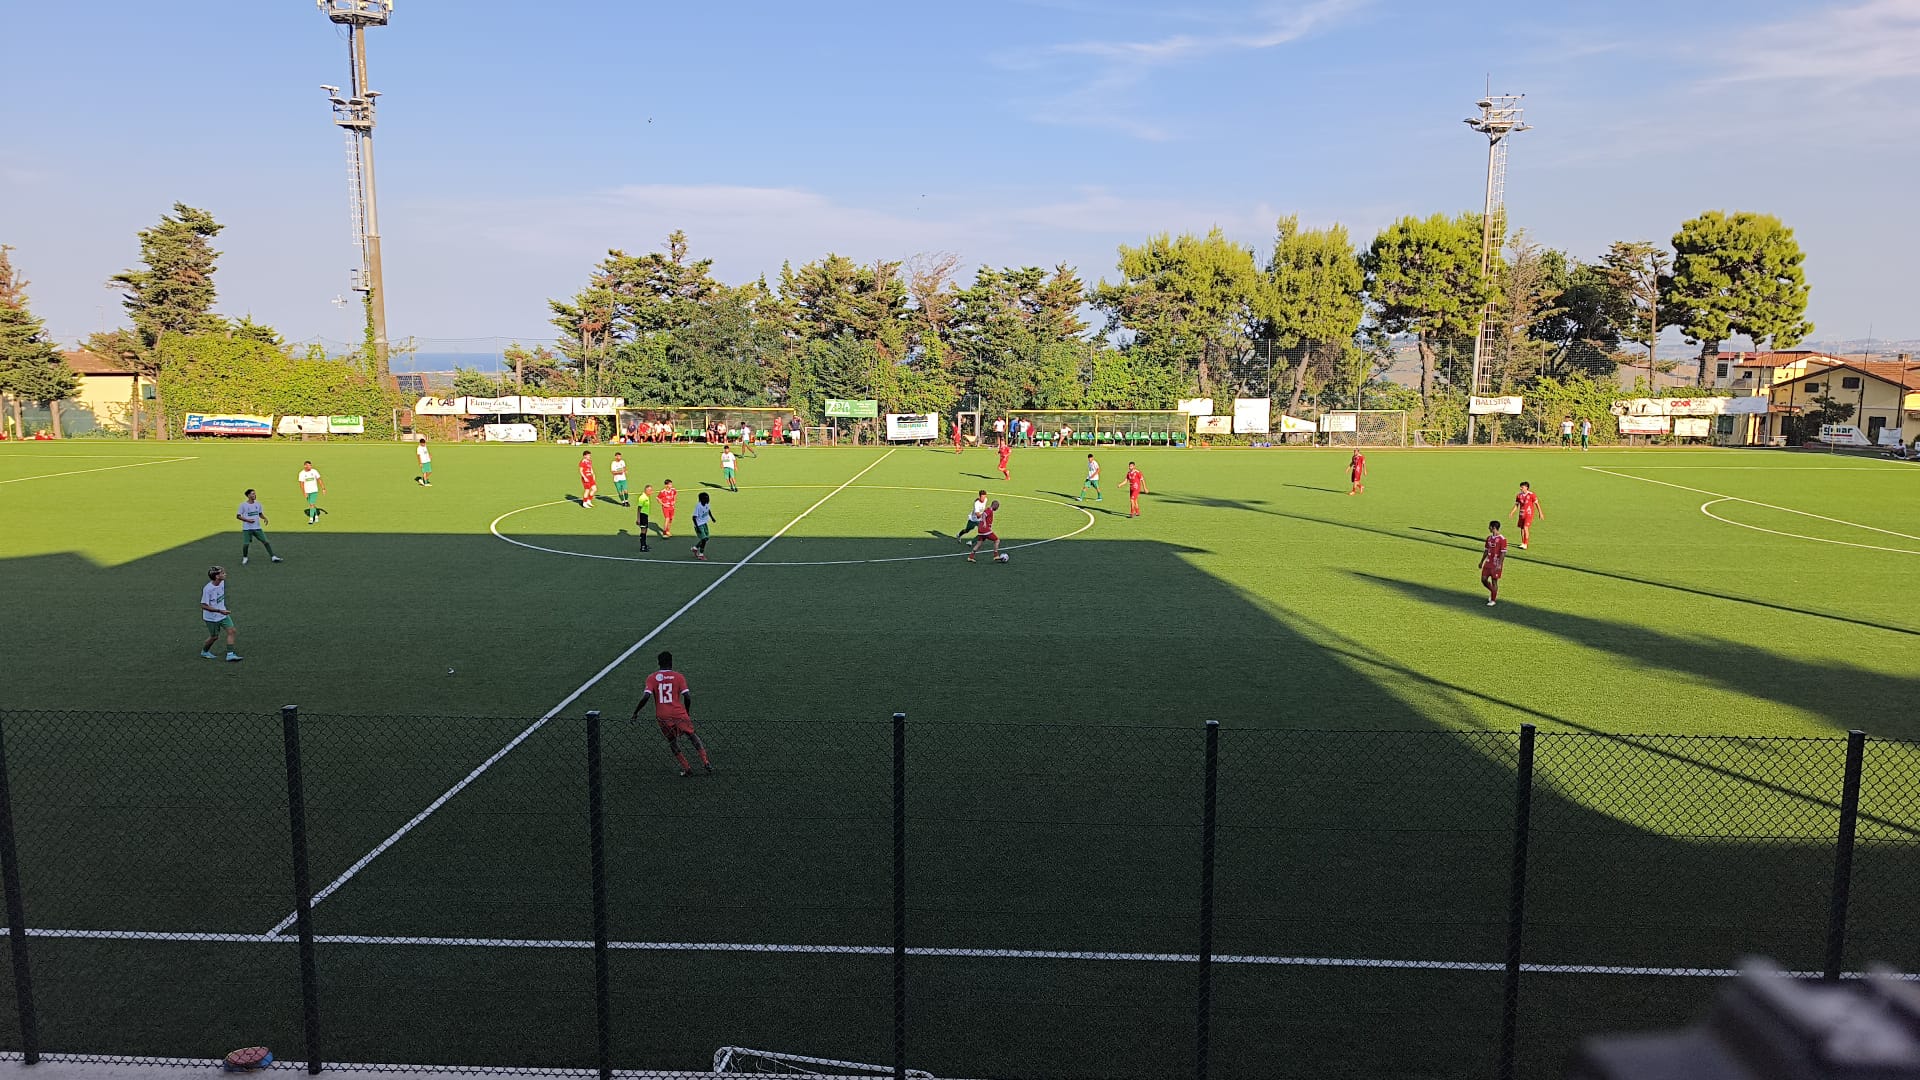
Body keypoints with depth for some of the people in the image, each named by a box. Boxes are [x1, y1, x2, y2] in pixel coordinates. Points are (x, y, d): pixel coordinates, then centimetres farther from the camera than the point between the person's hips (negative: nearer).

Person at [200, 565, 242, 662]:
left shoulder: (222, 582, -6)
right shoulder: (207, 589, -27)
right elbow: (204, 606, -25)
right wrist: (219, 611, -31)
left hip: (223, 614, 6)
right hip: (211, 617, -6)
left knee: (231, 630, -7)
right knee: (214, 637, 8)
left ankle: (230, 655, -6)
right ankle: (204, 651, 37)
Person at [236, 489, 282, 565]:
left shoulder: (257, 503, 6)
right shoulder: (243, 504, -7)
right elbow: (238, 516, -4)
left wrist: (265, 518, -2)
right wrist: (247, 520, -18)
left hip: (257, 527, 3)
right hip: (247, 528, -3)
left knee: (266, 541, -2)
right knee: (246, 544, -4)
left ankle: (273, 557, 2)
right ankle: (244, 558, 20)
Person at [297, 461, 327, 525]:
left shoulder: (314, 471, -4)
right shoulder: (302, 473, -5)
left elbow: (319, 480, 4)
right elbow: (301, 484, -4)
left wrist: (323, 488, 0)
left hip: (314, 491, -2)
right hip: (307, 492, 2)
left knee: (312, 504, -11)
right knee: (311, 505, 10)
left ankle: (311, 519, -9)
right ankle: (316, 516, 29)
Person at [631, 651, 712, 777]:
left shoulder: (652, 678, 2)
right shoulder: (679, 677, 2)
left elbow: (646, 697, -10)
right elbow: (687, 697, -4)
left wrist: (636, 712, 1)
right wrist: (687, 713, 12)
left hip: (662, 717, 1)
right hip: (679, 714, -1)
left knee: (672, 741, 19)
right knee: (691, 735, 18)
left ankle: (686, 768, 13)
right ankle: (705, 762, 10)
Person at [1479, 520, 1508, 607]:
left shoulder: (1502, 539, -13)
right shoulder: (1489, 538, 9)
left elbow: (1503, 553, -15)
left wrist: (1499, 564, -20)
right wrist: (1482, 561, 15)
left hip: (1496, 564, -7)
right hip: (1488, 562, 7)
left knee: (1494, 581, 0)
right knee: (1483, 579, 5)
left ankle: (1493, 600, 10)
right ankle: (1493, 592, 30)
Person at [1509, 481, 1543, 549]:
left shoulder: (1531, 495, -9)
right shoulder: (1519, 496, 4)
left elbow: (1537, 504, -2)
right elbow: (1516, 505, 10)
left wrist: (1540, 513, -1)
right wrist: (1512, 512, -2)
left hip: (1529, 514, -5)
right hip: (1521, 514, 5)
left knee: (1525, 528, -14)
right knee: (1522, 528, 11)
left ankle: (1525, 545, -12)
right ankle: (1523, 543, 27)